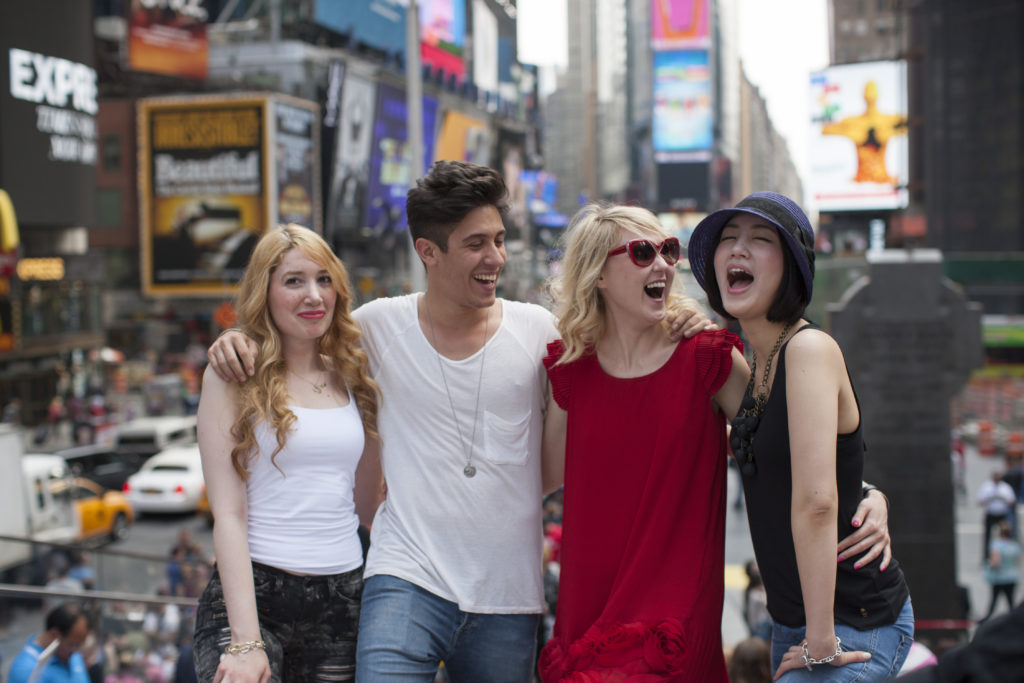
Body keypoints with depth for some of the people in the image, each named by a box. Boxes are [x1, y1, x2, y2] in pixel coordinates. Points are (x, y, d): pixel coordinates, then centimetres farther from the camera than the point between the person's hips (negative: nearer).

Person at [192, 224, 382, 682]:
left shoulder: (350, 377, 11)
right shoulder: (233, 376, -2)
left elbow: (365, 505, 14)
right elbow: (228, 515, -8)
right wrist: (246, 641, -15)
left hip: (342, 600, 4)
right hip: (252, 593, -4)